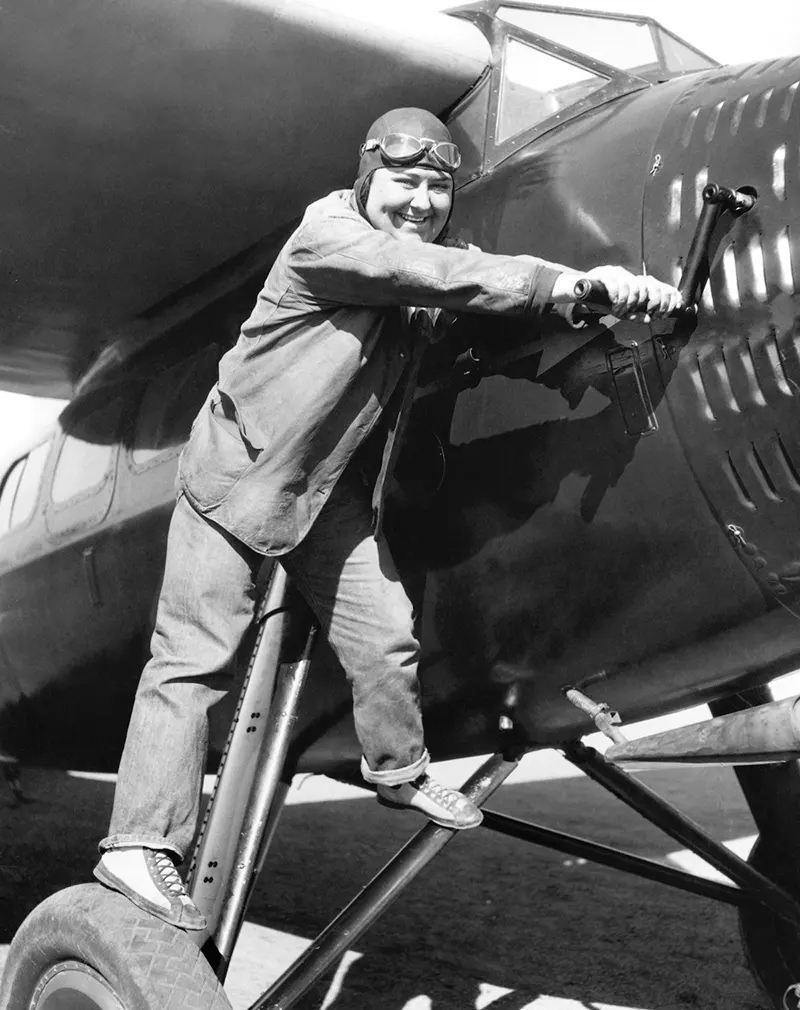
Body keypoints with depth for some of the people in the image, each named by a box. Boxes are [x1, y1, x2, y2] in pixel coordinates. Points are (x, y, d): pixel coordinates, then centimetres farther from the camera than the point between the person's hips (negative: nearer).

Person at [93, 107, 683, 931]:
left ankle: (399, 771, 31)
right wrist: (564, 281, -41)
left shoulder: (424, 267, 4)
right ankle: (141, 844, -6)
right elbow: (434, 275, -35)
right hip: (238, 470, -7)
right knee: (194, 656, -9)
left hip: (328, 486, 7)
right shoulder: (327, 234, -21)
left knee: (385, 630, 7)